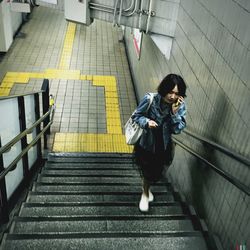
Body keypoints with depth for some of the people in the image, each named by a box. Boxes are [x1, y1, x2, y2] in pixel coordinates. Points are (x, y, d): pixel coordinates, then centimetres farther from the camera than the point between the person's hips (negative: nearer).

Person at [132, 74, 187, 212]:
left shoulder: (180, 106, -17)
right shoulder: (150, 99, -25)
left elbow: (178, 129, -18)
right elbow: (136, 116, -12)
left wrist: (175, 112, -31)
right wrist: (146, 121, -32)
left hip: (163, 146, 3)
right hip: (145, 143, -3)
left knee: (156, 174, 20)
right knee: (147, 172, 12)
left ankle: (146, 190, 55)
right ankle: (146, 192, 47)